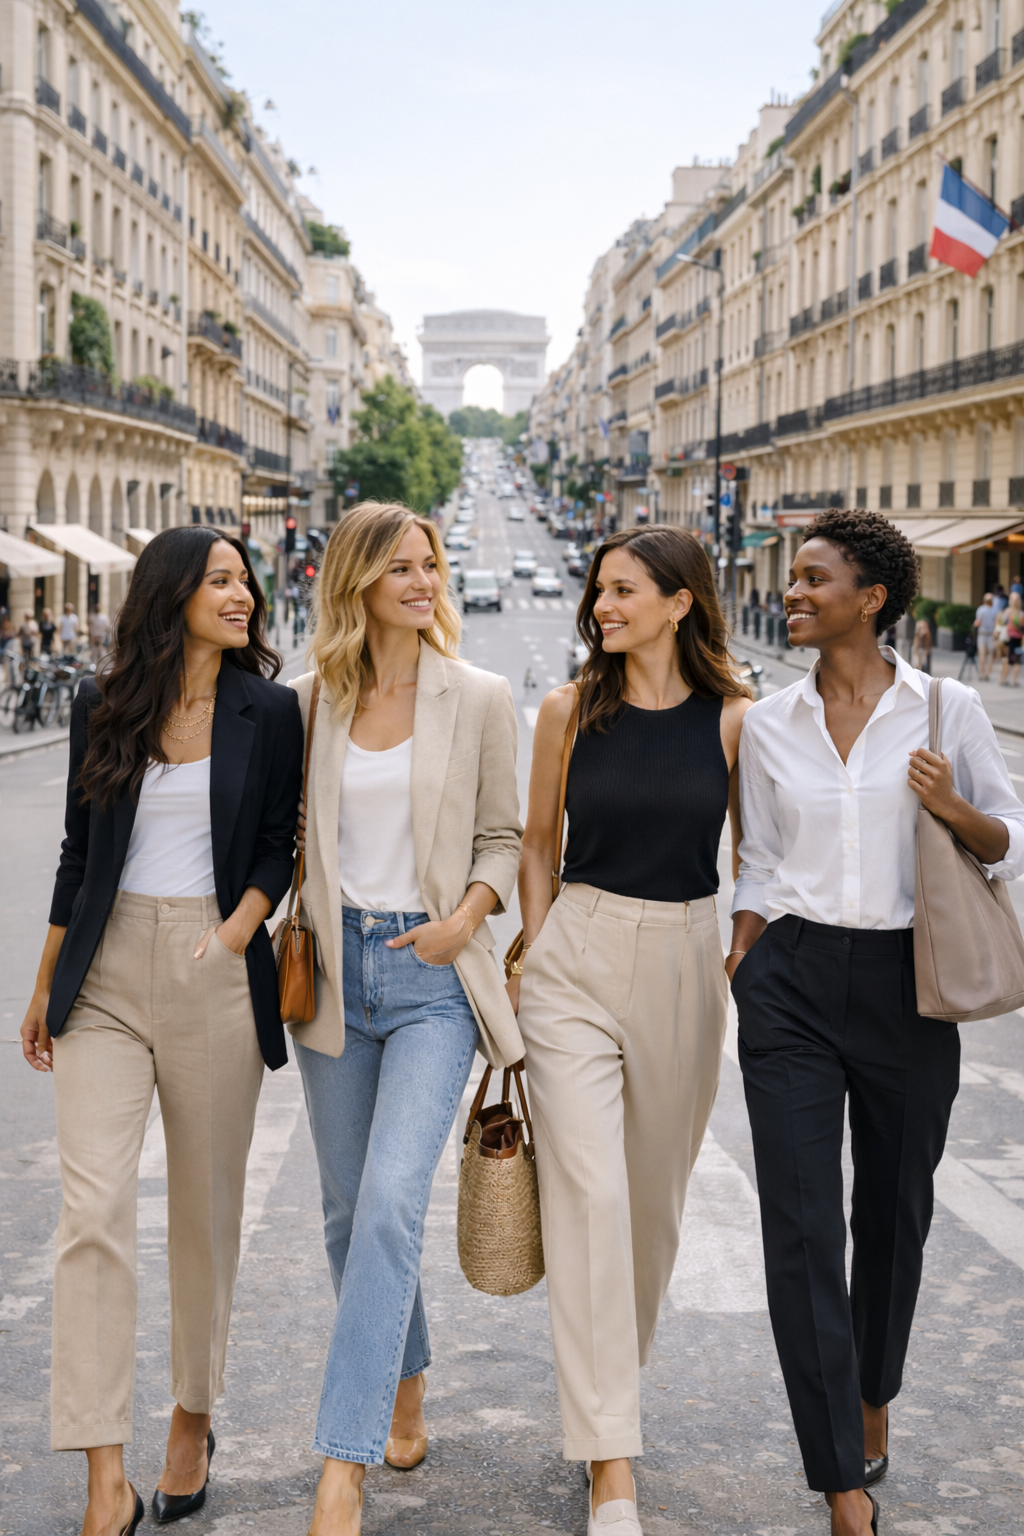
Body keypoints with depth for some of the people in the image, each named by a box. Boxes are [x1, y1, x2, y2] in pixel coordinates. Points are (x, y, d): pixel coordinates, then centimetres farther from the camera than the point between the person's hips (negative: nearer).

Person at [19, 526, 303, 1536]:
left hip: (215, 974, 0)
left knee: (205, 1208, 8)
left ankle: (193, 1419, 30)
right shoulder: (102, 708, 6)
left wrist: (236, 932, -14)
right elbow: (78, 854, 13)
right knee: (93, 1208, -9)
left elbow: (277, 847, 4)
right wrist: (45, 985, 15)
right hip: (107, 972, 1)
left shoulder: (268, 710, 3)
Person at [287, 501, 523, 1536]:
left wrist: (469, 913, -12)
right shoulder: (309, 700, 6)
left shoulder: (479, 697, 1)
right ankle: (404, 1394, 34)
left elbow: (501, 837, 5)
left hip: (432, 974, -3)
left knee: (390, 1202, -16)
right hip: (335, 968, 3)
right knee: (348, 1209, 12)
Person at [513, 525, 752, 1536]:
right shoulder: (570, 709, 1)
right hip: (577, 958, -1)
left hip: (684, 966, 1)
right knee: (587, 1192, -10)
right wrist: (534, 957, 5)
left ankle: (618, 1370, 40)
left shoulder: (732, 719, -1)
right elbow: (538, 841, 10)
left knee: (654, 1193, 13)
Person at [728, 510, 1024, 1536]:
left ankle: (872, 1396, 42)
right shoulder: (768, 724, 5)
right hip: (793, 982, 1)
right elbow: (759, 871, 12)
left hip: (907, 985, -1)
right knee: (801, 1225, -6)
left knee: (894, 1211, 13)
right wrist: (734, 980, 6)